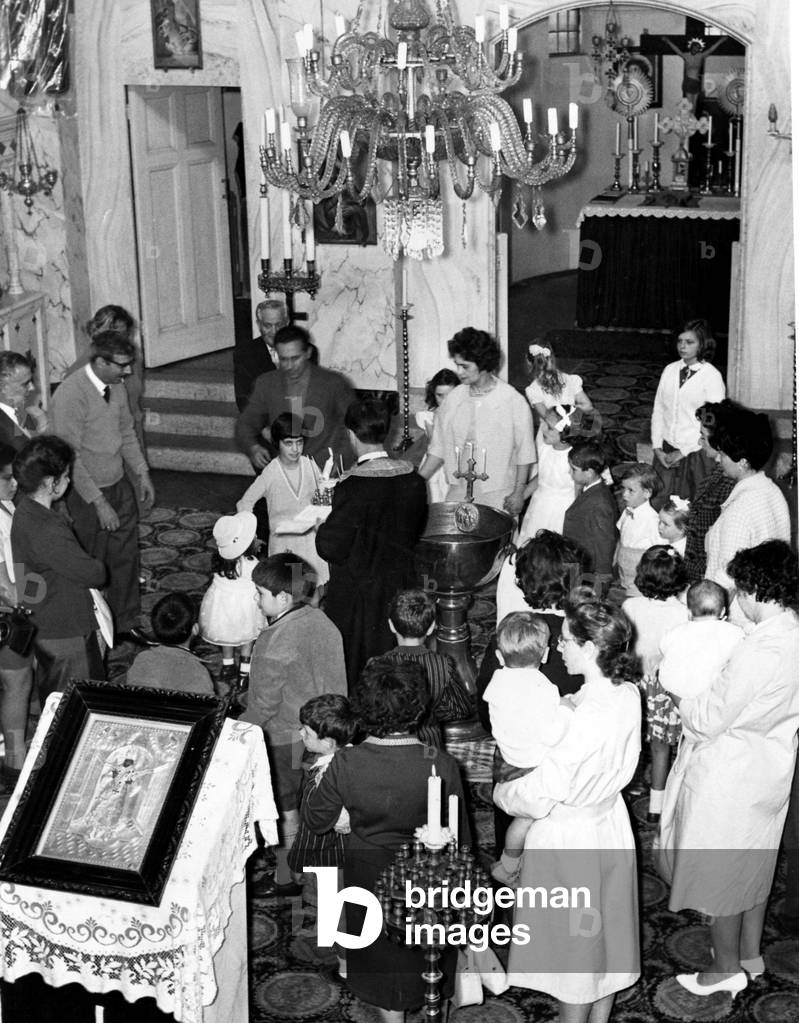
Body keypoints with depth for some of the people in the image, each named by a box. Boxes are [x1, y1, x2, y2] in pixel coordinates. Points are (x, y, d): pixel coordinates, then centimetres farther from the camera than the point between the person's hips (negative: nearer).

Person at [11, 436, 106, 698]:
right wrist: (98, 567, -4)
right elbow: (93, 574, -25)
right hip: (64, 635, -9)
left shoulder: (27, 510, 0)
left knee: (53, 706, 26)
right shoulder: (47, 532, -32)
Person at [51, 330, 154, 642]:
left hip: (120, 486, 7)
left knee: (126, 557, 16)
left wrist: (142, 473, 10)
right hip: (89, 493, -7)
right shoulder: (70, 395, -24)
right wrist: (99, 503, -21)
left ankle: (126, 624, 32)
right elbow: (71, 458, -22)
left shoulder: (116, 385, -1)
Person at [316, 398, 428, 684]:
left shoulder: (352, 488, -25)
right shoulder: (413, 478, -7)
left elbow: (331, 549, -19)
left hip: (357, 592, -6)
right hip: (401, 587, 6)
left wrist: (323, 525, -1)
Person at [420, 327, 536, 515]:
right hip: (458, 494, 4)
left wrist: (518, 492, -8)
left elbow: (524, 453, -4)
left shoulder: (513, 401, -8)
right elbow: (439, 448, 10)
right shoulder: (453, 399, 4)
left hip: (497, 499, -3)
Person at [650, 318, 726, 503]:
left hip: (695, 453, -4)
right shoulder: (670, 370, 8)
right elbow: (658, 410, 10)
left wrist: (682, 453, -12)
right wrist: (657, 448, 0)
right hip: (666, 453, 4)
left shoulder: (712, 376, -7)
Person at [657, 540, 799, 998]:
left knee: (719, 872, 11)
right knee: (754, 864, 24)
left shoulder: (758, 651, -31)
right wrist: (709, 685, 6)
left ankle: (727, 967, 26)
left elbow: (709, 719, -23)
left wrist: (675, 690, -7)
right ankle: (751, 954, 41)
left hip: (730, 778, -8)